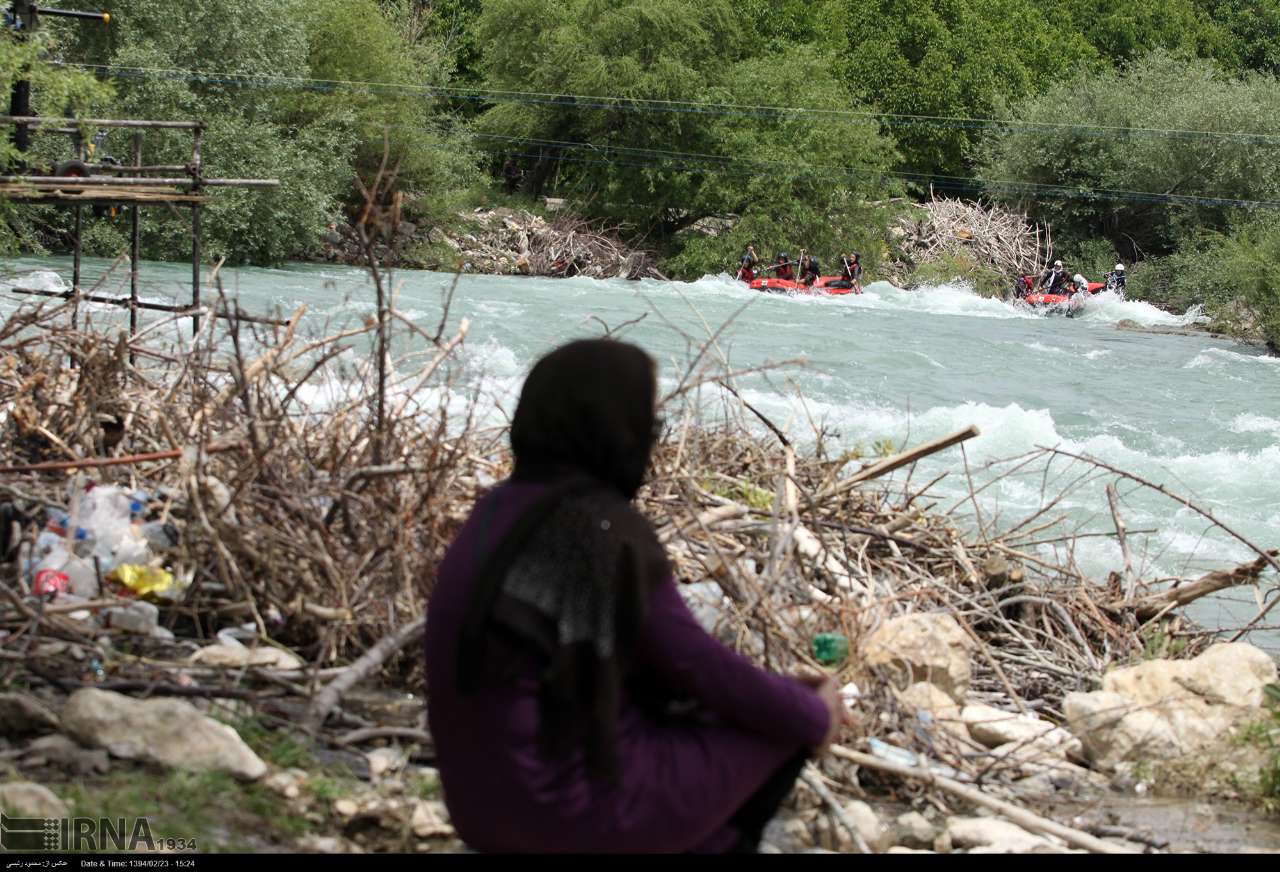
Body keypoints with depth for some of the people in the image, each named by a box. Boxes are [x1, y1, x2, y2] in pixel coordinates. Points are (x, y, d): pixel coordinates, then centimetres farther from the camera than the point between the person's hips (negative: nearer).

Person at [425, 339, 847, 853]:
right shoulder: (605, 529, -20)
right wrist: (813, 715, 7)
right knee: (790, 720, 12)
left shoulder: (505, 510, 5)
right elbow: (696, 665, -11)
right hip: (583, 807, -8)